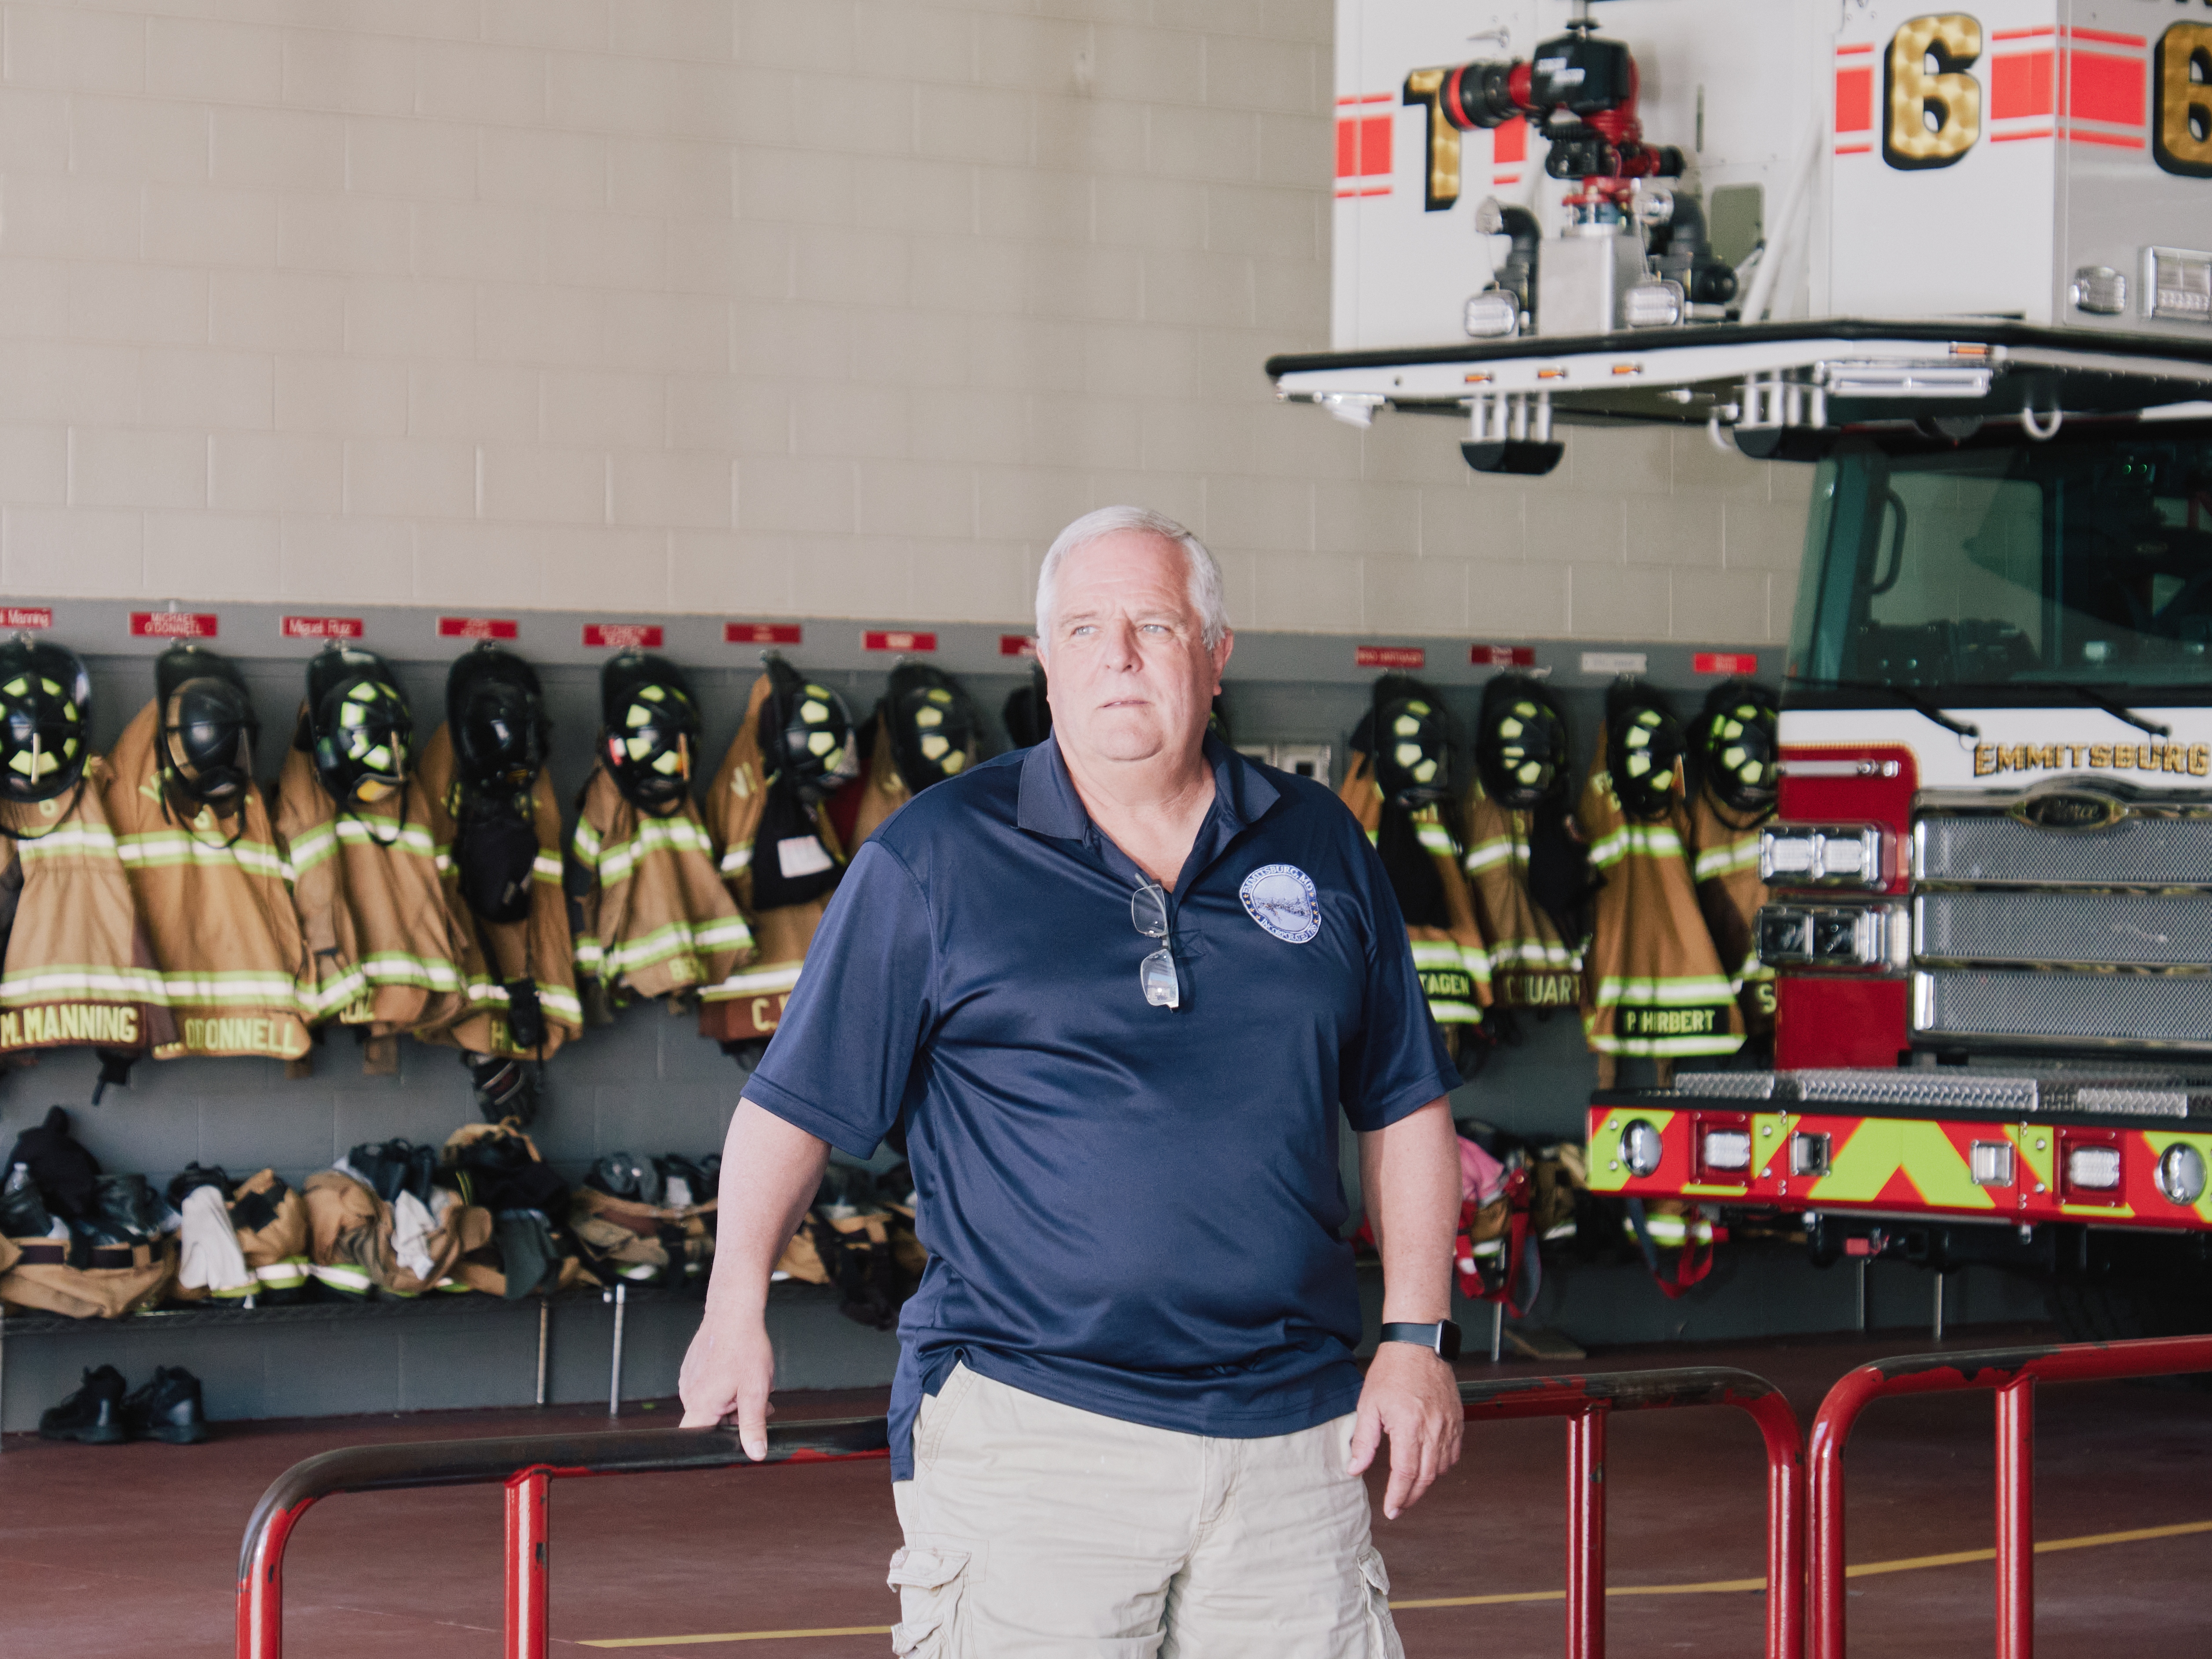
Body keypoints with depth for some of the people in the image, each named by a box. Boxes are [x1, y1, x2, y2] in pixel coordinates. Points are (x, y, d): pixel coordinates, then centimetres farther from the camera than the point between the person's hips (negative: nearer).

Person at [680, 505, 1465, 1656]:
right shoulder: (931, 861, 0)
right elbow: (797, 1099, 5)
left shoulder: (1319, 850, 11)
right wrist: (737, 1314, 5)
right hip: (1027, 1422, -3)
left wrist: (1417, 1340, 9)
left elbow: (1404, 1109, 16)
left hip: (1287, 1432, 3)